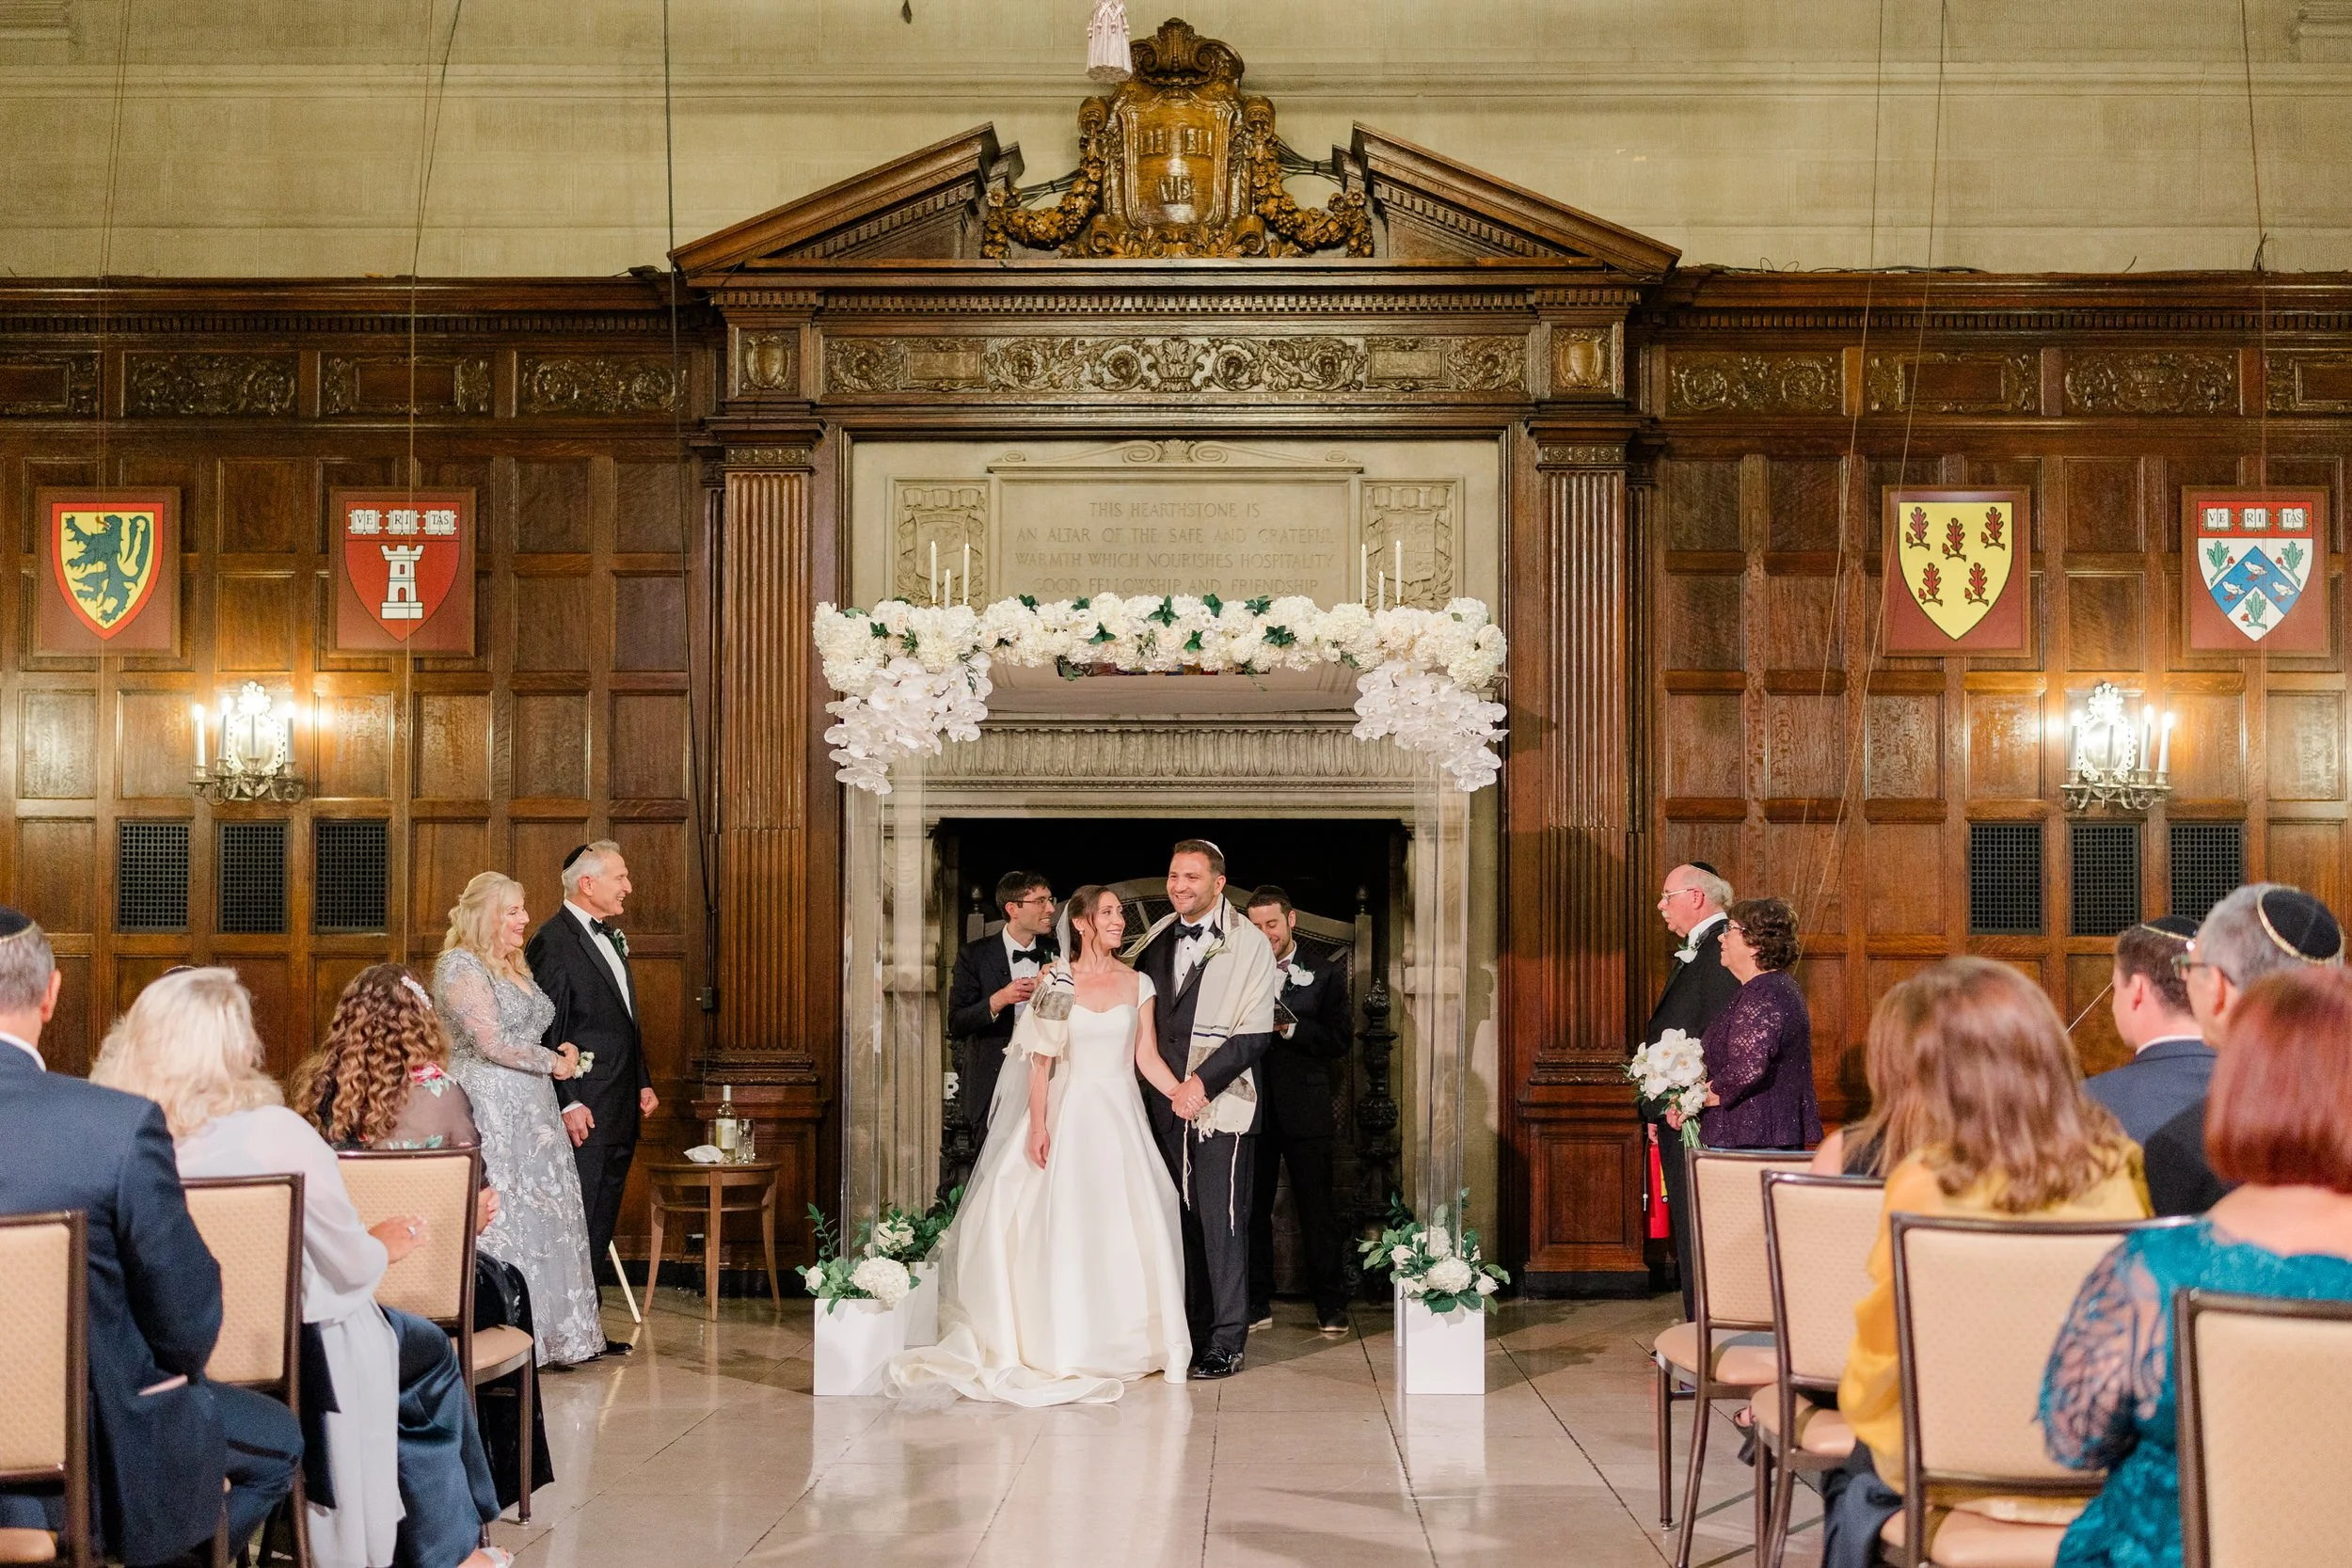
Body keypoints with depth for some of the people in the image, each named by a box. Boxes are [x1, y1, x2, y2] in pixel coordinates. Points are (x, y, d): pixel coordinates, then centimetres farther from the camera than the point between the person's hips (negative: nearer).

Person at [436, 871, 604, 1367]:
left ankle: (550, 1334, 14)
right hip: (487, 1109, -9)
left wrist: (559, 1053, 6)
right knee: (495, 1217, -7)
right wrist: (553, 1062, -7)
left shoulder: (513, 968, 19)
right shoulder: (461, 967, -10)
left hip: (529, 1112, 9)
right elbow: (490, 1041, -17)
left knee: (541, 1213, 8)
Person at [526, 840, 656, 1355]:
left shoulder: (611, 937, 17)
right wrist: (569, 1104, -20)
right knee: (578, 1221, -5)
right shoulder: (553, 941, -12)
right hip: (584, 1111, -9)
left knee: (601, 1223, 13)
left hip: (620, 1109, 9)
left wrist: (643, 1082, 17)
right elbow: (546, 1033, -16)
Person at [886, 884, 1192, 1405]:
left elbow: (1147, 1057, 4)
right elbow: (1042, 1059, -2)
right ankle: (1068, 1346, 5)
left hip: (1120, 1117, 2)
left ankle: (1127, 1341, 10)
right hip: (1070, 1114, -2)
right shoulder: (1057, 981, 0)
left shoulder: (1138, 984, 7)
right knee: (1065, 1229, -3)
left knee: (1129, 1229, -2)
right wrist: (1037, 1125, -10)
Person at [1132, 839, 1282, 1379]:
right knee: (1181, 1222, 9)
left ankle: (1225, 1343, 6)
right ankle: (1188, 1330, 18)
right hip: (1168, 1105, 5)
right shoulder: (1156, 940, 11)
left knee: (1222, 1224, -2)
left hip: (1221, 1104, -5)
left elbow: (1255, 1034, -11)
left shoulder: (1249, 944, -6)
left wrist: (1202, 1081, -19)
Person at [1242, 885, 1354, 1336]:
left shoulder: (1325, 973, 5)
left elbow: (1341, 1039, -3)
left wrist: (1289, 1027, -13)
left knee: (1317, 1207, 1)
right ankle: (1256, 1303, 15)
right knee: (1252, 1207, 6)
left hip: (1304, 1109, -2)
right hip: (1253, 1107, 2)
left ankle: (1331, 1304, 10)